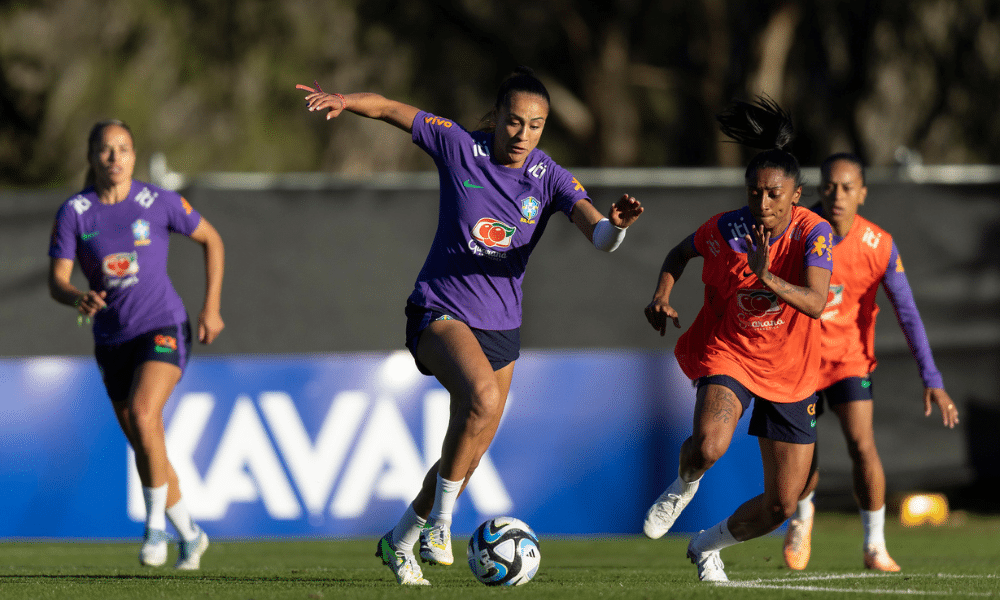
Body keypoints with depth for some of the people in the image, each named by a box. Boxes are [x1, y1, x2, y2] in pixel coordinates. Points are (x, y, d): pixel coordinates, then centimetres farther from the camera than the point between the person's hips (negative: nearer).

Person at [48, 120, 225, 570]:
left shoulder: (159, 203, -9)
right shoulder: (73, 212, -5)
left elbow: (211, 240, 6)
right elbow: (56, 282, -10)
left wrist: (211, 308, 2)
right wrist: (78, 299, -33)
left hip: (163, 329, -4)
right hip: (112, 341, 4)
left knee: (142, 415, -28)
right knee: (144, 447, 10)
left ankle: (156, 524, -13)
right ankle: (190, 534, 30)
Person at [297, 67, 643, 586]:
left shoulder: (549, 178, -5)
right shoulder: (458, 146, -9)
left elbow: (598, 236, -19)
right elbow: (389, 110, -1)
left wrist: (614, 224, -42)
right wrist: (347, 102, -20)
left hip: (500, 324, 4)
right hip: (441, 309, -4)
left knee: (468, 454, 10)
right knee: (482, 397, -33)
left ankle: (400, 541, 35)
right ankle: (439, 521, -21)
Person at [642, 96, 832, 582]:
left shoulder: (813, 233, -18)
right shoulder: (725, 231, -14)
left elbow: (816, 304, -31)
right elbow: (681, 253, 9)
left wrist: (767, 276, -46)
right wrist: (663, 294, -9)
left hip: (789, 373, 2)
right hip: (727, 355, -2)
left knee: (781, 506, 3)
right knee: (709, 445, -35)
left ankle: (708, 546, 33)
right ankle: (684, 485, 2)